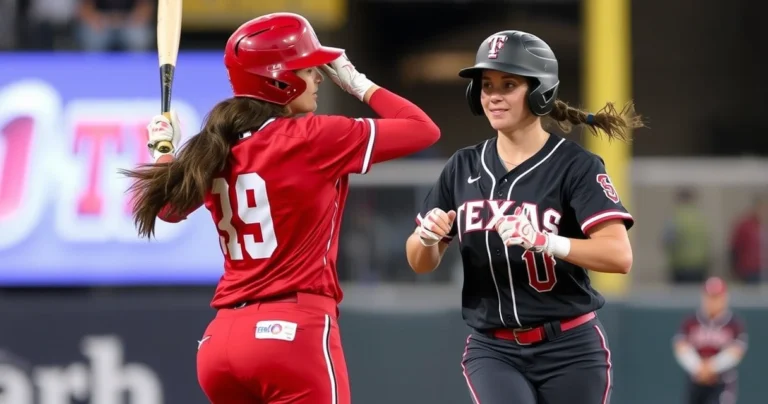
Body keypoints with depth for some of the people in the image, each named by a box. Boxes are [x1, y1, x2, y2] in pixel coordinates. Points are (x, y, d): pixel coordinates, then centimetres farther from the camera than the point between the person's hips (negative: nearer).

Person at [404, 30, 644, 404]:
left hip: (569, 352, -2)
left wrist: (544, 241, -36)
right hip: (493, 351, 2)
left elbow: (620, 255, -20)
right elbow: (421, 263, 11)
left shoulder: (575, 165, -8)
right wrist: (427, 236, -13)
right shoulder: (464, 167, 7)